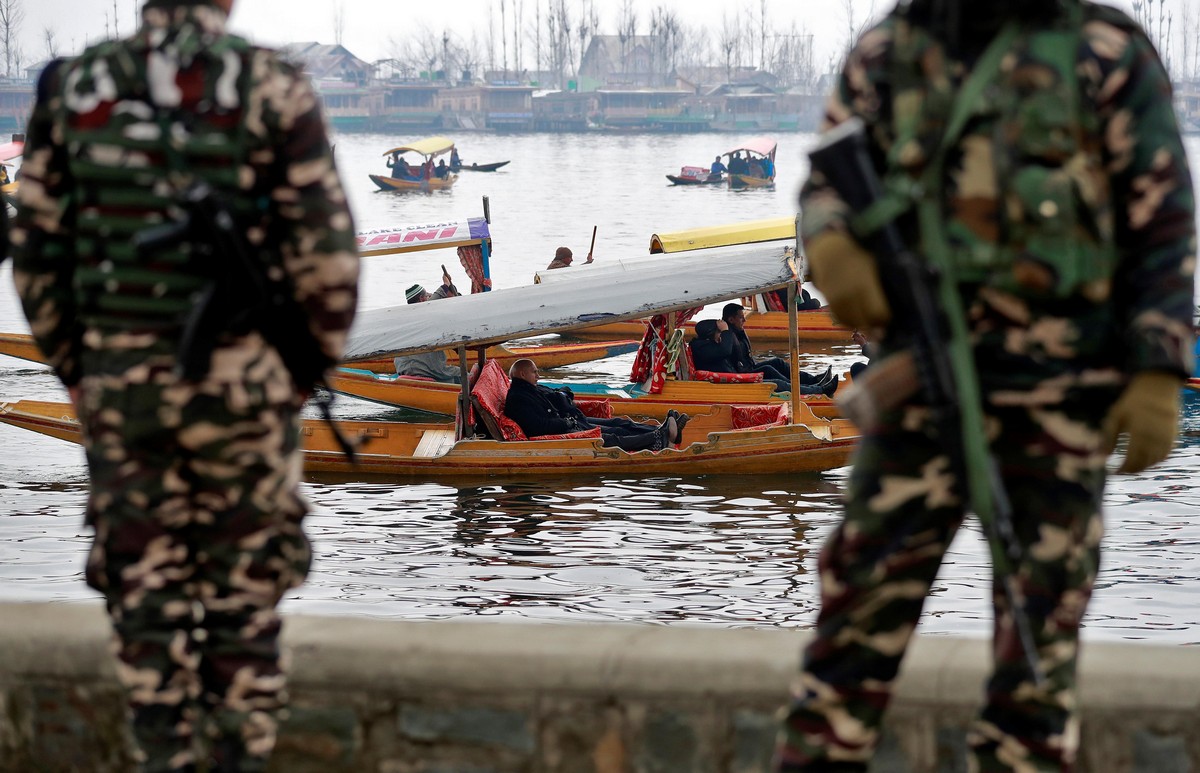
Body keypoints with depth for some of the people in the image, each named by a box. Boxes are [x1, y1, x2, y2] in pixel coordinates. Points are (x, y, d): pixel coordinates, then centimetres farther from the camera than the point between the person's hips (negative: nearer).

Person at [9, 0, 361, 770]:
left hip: (120, 386, 2)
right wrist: (312, 367, 6)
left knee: (147, 593, 12)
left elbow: (38, 250, 4)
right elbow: (326, 253, -9)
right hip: (243, 386, -2)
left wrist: (77, 368, 16)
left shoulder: (74, 90, 0)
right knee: (245, 594, 10)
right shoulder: (273, 89, -9)